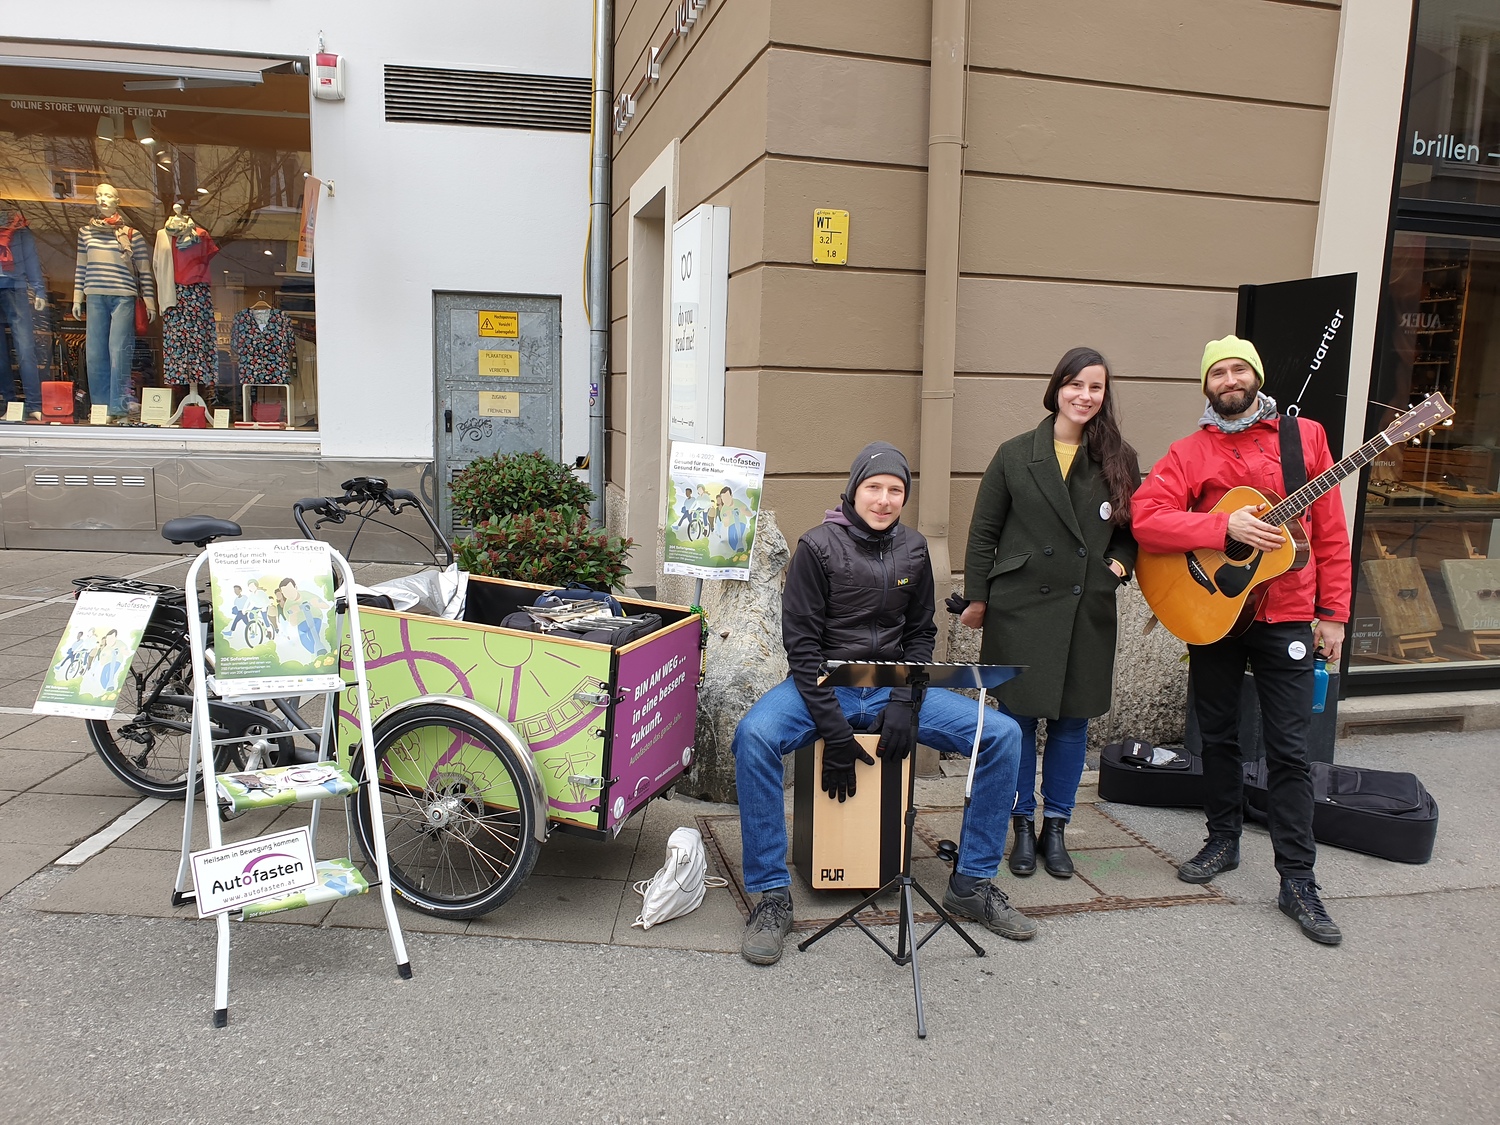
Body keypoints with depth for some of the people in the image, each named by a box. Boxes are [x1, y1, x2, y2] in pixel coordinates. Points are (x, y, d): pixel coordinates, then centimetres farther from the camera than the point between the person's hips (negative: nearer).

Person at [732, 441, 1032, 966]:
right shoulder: (818, 546, -7)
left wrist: (904, 704, -8)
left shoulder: (913, 550, 7)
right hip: (825, 685, -4)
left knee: (1002, 735, -11)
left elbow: (921, 635, 10)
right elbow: (801, 642, -11)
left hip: (893, 688, 4)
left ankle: (972, 884, 3)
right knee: (754, 736, -34)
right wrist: (834, 732, -18)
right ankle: (772, 895, -19)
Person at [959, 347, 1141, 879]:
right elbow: (984, 531, 4)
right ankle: (1022, 826, 19)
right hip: (1021, 606, -2)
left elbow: (1132, 527, 16)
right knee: (1018, 716, 4)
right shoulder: (1015, 454, 2)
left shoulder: (1118, 460, 7)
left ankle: (1055, 827, 22)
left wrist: (1120, 562, -3)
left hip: (1088, 611, 2)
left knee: (1073, 719, 8)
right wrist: (977, 597, 0)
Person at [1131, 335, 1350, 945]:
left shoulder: (1305, 435, 3)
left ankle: (1297, 880, 8)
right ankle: (1224, 841, 31)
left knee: (1289, 750, 0)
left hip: (1286, 615, -1)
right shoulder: (1189, 452, 2)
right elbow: (1144, 519, -13)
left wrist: (1333, 612, -1)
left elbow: (1330, 531, 3)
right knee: (1218, 736, 13)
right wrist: (1226, 527, -21)